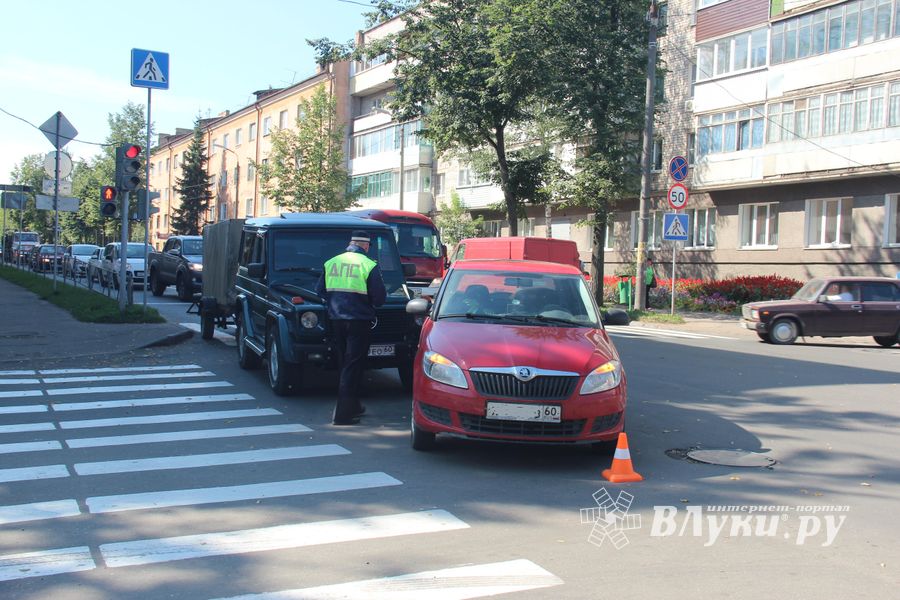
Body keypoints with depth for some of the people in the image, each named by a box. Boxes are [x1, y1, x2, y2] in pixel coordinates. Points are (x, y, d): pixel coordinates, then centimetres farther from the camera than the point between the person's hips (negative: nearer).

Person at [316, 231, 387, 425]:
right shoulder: (369, 265, -10)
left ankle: (352, 406, 29)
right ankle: (343, 413, -4)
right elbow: (379, 296, -11)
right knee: (352, 366, -1)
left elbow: (320, 290, 8)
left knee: (345, 363, 18)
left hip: (337, 318, 5)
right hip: (359, 320, -5)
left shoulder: (331, 263, 5)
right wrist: (369, 303, 10)